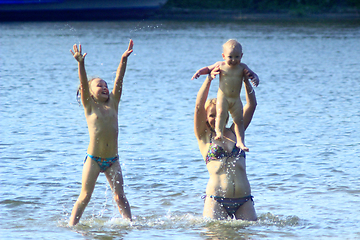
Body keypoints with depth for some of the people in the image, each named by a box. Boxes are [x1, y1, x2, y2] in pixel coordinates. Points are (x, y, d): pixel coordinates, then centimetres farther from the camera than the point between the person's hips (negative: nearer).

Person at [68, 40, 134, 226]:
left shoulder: (113, 103, 10)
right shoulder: (90, 106, 2)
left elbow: (119, 80, 2)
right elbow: (83, 83, -12)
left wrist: (123, 60, -8)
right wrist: (81, 64, -26)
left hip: (112, 160, 3)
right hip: (93, 159, -3)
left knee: (120, 196, 1)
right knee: (85, 196, -1)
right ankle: (72, 224, 5)